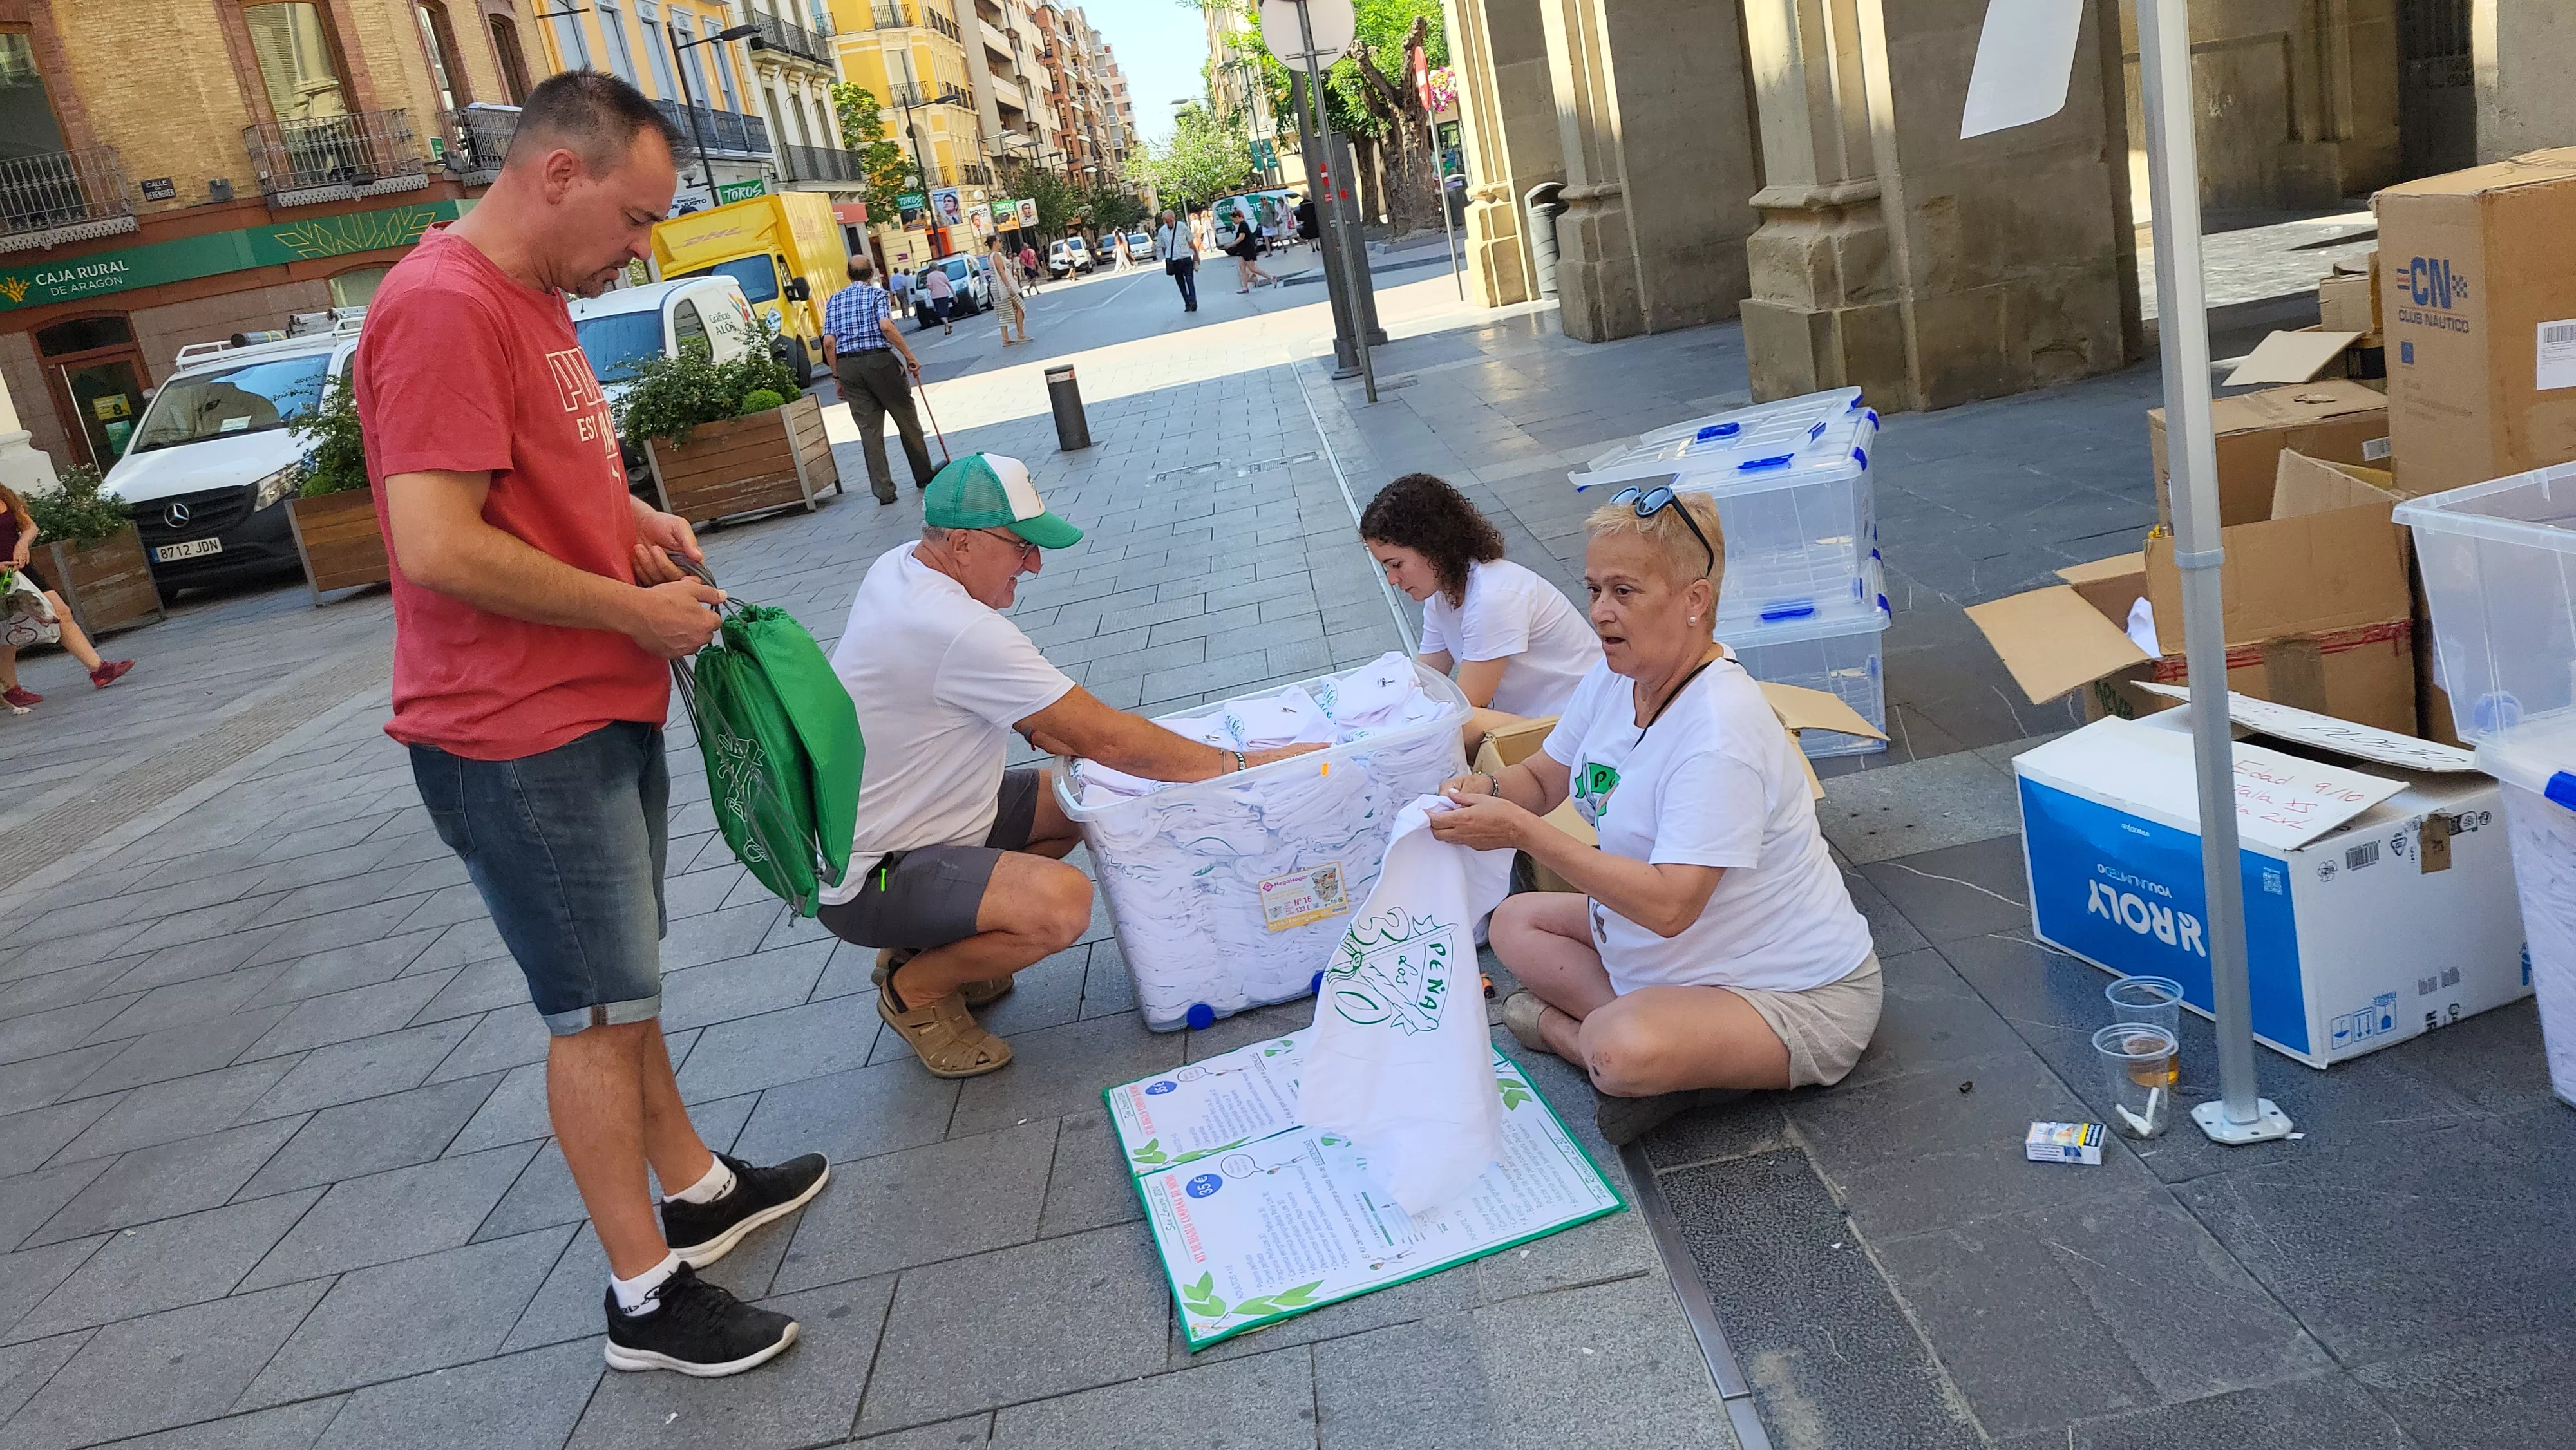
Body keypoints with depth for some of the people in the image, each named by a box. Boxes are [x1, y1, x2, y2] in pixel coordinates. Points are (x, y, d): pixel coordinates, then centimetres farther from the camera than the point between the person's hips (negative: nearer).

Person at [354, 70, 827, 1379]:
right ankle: (645, 1296, 14)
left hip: (601, 708, 10)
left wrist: (631, 516, 7)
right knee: (598, 1011, 0)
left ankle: (696, 1190, 35)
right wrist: (637, 610, -17)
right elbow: (438, 548, -27)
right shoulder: (442, 308, -21)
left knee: (621, 981, 20)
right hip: (520, 740, -10)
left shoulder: (535, 298, 12)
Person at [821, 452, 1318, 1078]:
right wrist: (1244, 765, -20)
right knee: (1061, 903, -30)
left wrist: (1046, 729, 1)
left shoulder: (900, 567, 1)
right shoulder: (958, 632, -31)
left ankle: (927, 942, 18)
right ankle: (914, 989, -1)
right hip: (864, 880, -10)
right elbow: (1108, 740, -28)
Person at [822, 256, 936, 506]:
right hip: (879, 361, -3)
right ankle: (924, 477, 22)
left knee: (869, 429, 5)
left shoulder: (834, 300, 13)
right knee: (906, 419, 12)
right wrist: (909, 356, -11)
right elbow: (886, 326, -16)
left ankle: (883, 490, 1)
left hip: (847, 365, 3)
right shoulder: (878, 293, 2)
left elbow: (829, 342, 5)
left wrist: (838, 377, 12)